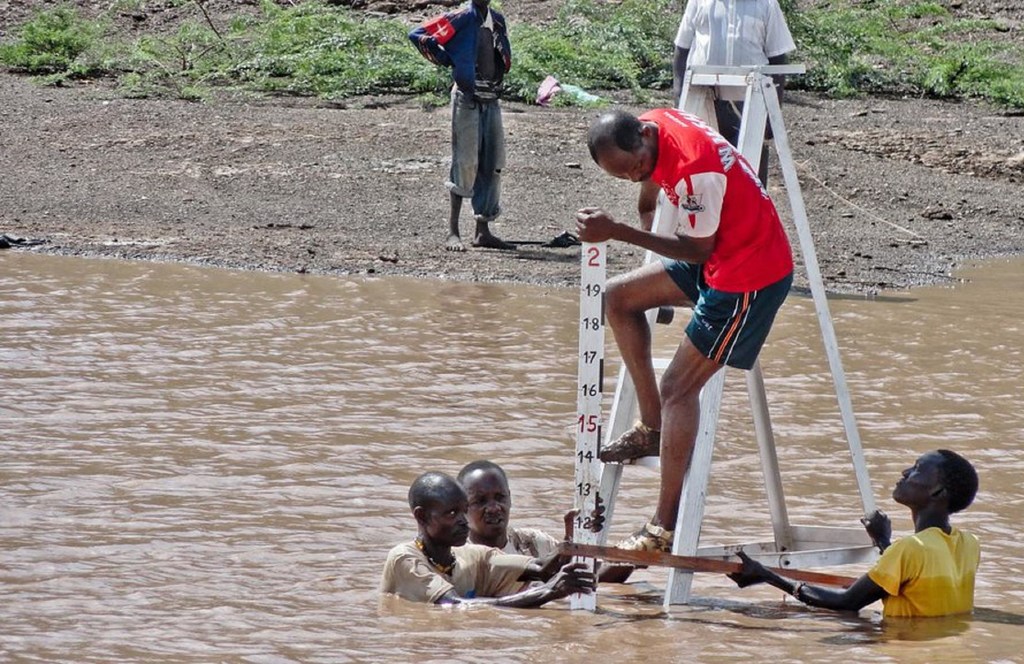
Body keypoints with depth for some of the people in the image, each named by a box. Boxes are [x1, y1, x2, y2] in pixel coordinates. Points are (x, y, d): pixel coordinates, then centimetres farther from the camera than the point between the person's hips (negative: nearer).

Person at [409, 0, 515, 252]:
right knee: (465, 164, -9)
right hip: (467, 99, -7)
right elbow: (417, 35, -12)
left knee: (492, 166, 7)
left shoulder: (497, 20, 13)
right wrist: (447, 60, -7)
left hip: (491, 100, 7)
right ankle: (453, 233, -7)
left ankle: (483, 231, 14)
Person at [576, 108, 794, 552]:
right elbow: (648, 202, 19)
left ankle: (664, 531, -8)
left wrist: (616, 232, -25)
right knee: (619, 297, 12)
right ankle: (651, 427, 15)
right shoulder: (652, 128, -2)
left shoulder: (694, 165, -30)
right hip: (715, 262, 10)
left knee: (679, 385, -9)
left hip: (751, 277, -10)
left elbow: (697, 251, -21)